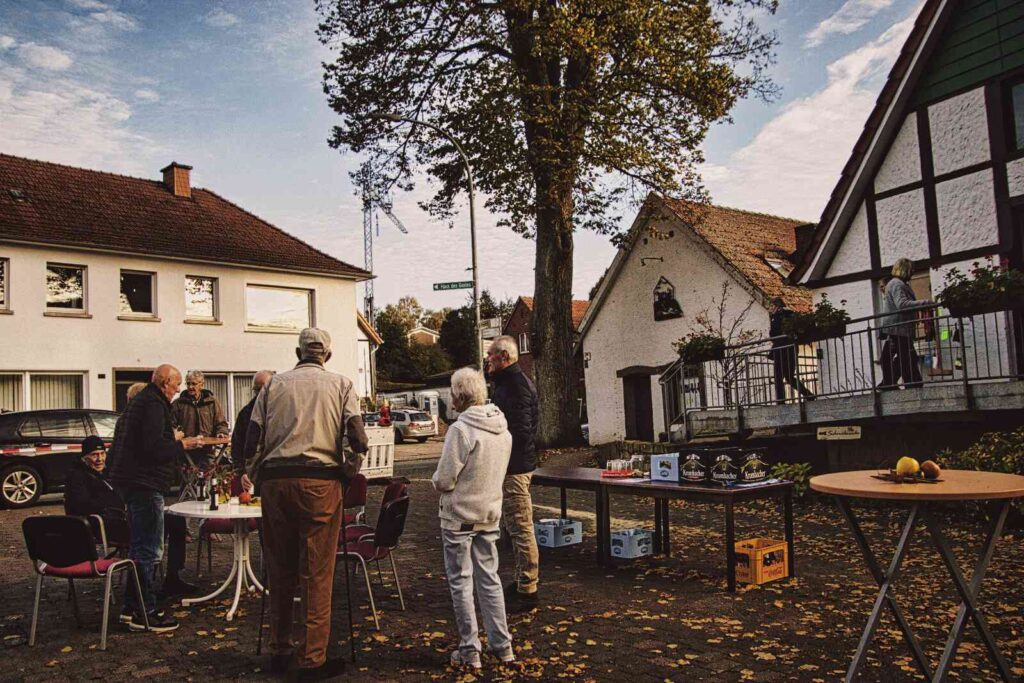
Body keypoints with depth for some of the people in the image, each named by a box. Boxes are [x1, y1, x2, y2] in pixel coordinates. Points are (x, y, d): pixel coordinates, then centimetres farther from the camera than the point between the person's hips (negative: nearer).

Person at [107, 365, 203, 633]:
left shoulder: (139, 401, 18)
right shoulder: (154, 404, -15)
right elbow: (154, 447, -24)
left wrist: (172, 440, 18)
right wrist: (181, 445, -9)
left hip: (129, 480, 11)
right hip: (144, 484, -11)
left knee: (139, 546, 20)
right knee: (150, 550, -6)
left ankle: (132, 605, 29)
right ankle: (144, 614, -1)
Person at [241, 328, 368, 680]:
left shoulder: (274, 384, 10)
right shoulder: (341, 384, 5)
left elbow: (252, 437, 5)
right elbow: (358, 439, -6)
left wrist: (253, 475, 21)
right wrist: (348, 473, 10)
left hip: (275, 480, 3)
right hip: (320, 482, -3)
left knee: (280, 570, 15)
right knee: (316, 575, 4)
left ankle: (279, 651, 27)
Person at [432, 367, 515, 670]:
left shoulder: (461, 429, -21)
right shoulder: (503, 429, 2)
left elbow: (444, 480, -19)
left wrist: (436, 480, 1)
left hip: (459, 516, -6)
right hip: (490, 514, 6)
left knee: (461, 582, 6)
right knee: (489, 578, 16)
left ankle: (469, 650, 14)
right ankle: (502, 644, 23)